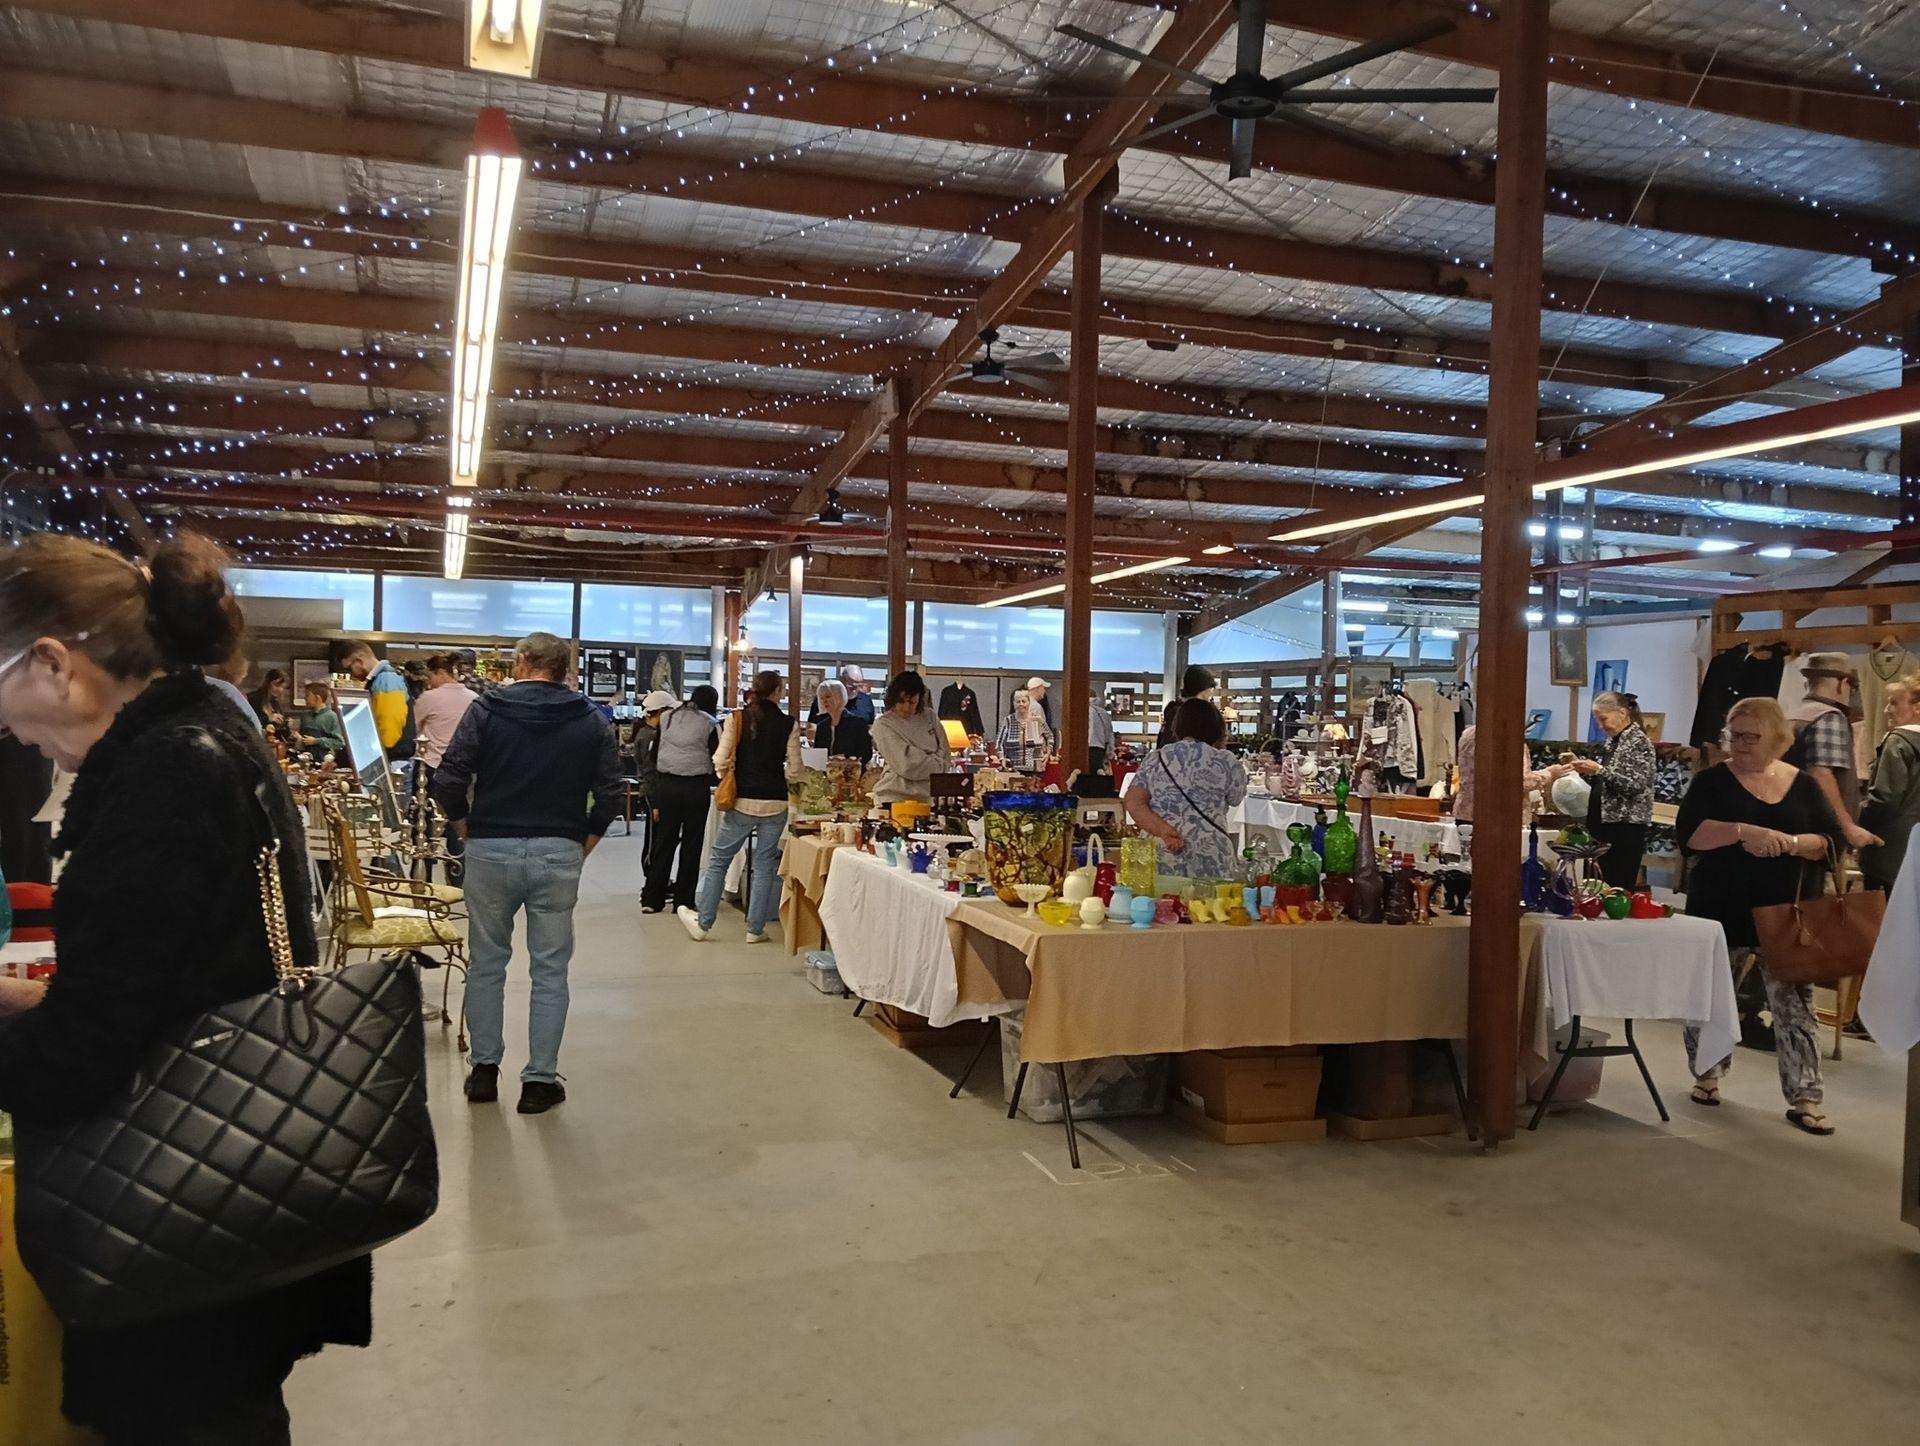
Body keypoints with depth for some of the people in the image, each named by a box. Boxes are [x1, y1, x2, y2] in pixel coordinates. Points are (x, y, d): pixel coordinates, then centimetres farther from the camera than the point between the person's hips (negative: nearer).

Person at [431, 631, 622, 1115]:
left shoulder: (487, 710, -1)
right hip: (559, 855, 0)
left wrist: (467, 828, 9)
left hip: (491, 851, 0)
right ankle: (540, 1080, 11)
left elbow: (448, 782, -7)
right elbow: (611, 792, 0)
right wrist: (586, 841, 12)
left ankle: (485, 1068, 23)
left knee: (487, 962, 16)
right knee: (550, 970, 8)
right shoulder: (591, 721, 3)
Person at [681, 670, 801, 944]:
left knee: (719, 860, 11)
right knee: (765, 864, 9)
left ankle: (703, 922, 18)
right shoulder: (789, 724, -4)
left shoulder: (737, 719, -4)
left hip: (742, 800, 0)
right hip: (775, 802, 0)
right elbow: (794, 769, -3)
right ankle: (755, 929, 13)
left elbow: (720, 761, -5)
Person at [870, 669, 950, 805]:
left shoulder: (929, 716, 10)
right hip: (895, 798, -4)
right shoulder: (883, 724, -6)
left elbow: (945, 757, 10)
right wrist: (938, 765, 0)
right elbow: (907, 766, -12)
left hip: (928, 798, 4)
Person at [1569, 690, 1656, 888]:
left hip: (1626, 825, -8)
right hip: (1605, 822, 8)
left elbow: (1635, 785, -18)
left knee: (1620, 887, -10)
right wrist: (1587, 769, 6)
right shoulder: (1613, 740, 16)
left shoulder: (1639, 741, -9)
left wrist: (1599, 769, -22)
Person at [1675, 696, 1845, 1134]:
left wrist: (1791, 843, -19)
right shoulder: (1712, 781, -2)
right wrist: (1743, 831, -27)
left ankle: (1804, 1098, 6)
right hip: (1721, 912, -1)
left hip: (1786, 913, 1)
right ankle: (1707, 1074, 28)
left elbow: (1833, 840, 0)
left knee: (1795, 1004, 0)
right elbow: (1688, 834, -14)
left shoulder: (1803, 785, 5)